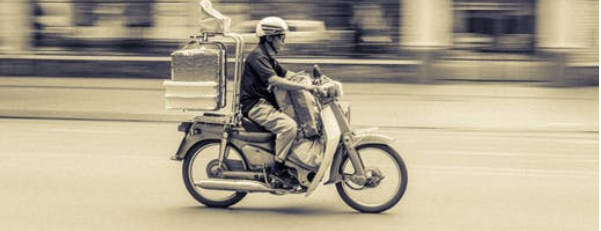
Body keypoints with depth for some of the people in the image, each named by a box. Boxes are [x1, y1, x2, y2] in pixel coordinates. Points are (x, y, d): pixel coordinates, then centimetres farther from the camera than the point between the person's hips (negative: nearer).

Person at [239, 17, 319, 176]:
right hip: (256, 105, -10)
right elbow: (274, 80, -28)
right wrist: (305, 87, -31)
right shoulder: (258, 56, -15)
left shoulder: (268, 57, 18)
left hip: (266, 103, 10)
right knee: (289, 126, -28)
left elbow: (285, 73, 20)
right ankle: (278, 168, -23)